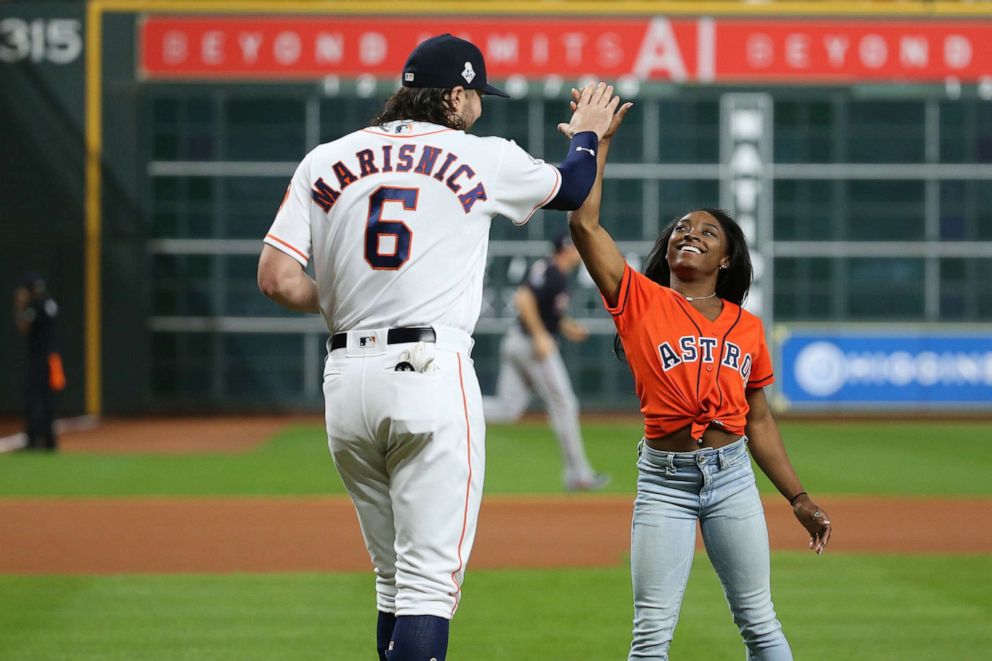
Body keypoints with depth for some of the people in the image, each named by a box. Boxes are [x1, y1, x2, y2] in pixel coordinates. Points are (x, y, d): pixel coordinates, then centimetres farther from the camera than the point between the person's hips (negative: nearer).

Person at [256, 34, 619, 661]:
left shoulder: (324, 162, 9)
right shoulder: (482, 158, 4)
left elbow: (277, 278, 1)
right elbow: (572, 188, 22)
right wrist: (588, 132, 43)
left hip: (347, 376, 5)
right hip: (431, 374, -4)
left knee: (395, 580, 17)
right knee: (429, 582, -8)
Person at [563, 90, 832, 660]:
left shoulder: (747, 327, 10)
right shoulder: (640, 301, 3)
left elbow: (759, 420, 15)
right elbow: (584, 224, -6)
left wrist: (798, 498, 13)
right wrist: (598, 142, -2)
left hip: (732, 474, 2)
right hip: (664, 479, -2)